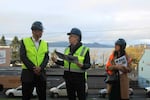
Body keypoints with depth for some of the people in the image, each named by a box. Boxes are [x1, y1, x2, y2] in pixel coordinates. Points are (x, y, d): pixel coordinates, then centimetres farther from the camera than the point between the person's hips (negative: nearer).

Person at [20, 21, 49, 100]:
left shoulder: (45, 44, 10)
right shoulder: (25, 41, 0)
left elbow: (46, 58, 2)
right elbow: (23, 57, -9)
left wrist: (40, 68, -16)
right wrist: (33, 68, -16)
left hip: (41, 74, 3)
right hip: (28, 73, -3)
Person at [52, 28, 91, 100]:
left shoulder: (84, 49, -7)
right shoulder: (67, 49, 10)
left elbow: (88, 64, -8)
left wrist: (82, 65, -28)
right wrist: (56, 61, 2)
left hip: (79, 77, -5)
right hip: (68, 77, 5)